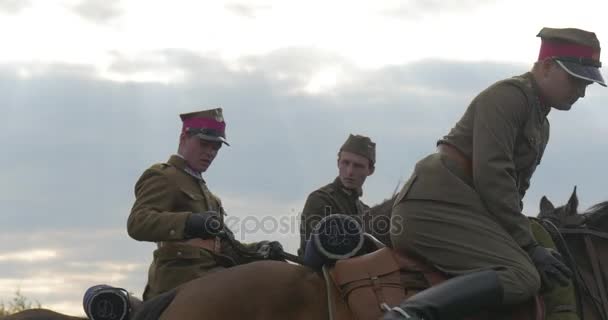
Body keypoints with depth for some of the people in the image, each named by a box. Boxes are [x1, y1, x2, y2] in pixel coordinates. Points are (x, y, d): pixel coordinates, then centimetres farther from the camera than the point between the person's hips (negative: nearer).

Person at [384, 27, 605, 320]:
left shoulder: (540, 123, 22)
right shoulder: (509, 95, -9)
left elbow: (516, 185, 24)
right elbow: (491, 175, -18)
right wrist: (527, 245, -17)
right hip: (436, 204, -11)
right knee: (522, 276, -26)